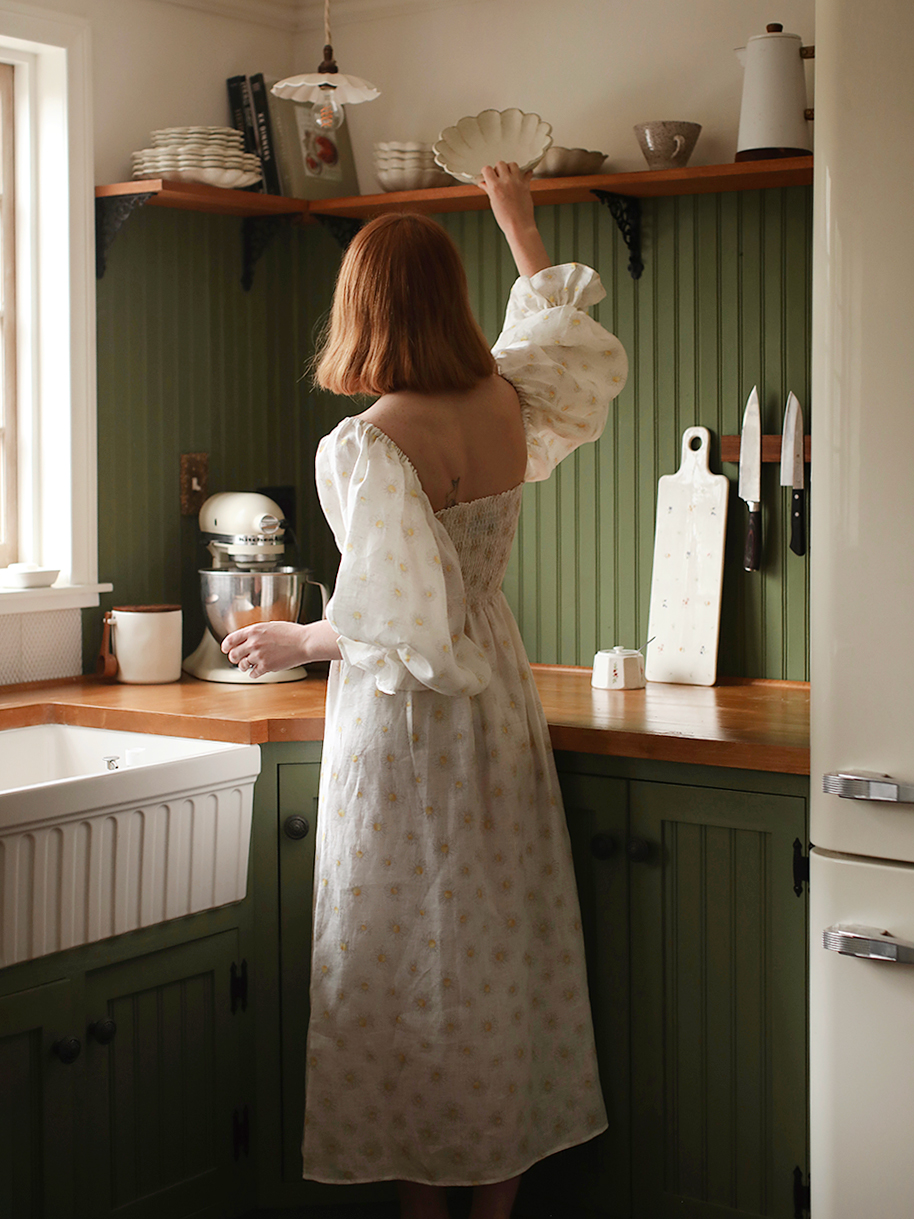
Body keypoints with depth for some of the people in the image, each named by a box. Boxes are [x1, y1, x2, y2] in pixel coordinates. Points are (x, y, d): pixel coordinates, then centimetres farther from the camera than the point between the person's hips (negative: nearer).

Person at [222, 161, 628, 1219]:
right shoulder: (508, 403, -2)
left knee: (409, 957, 6)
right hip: (500, 700, 6)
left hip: (407, 724, -6)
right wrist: (521, 227, 33)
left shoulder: (365, 447, -21)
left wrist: (298, 641, -4)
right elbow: (563, 329, 21)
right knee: (502, 943, 13)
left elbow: (394, 619, -21)